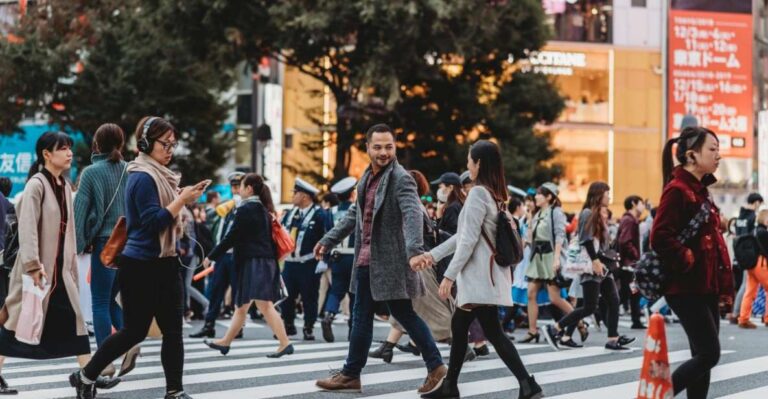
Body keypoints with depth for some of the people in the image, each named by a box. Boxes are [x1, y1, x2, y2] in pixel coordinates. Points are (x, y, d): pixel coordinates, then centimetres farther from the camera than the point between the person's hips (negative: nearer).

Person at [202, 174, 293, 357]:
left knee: (265, 305, -15)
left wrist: (211, 257, -4)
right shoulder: (263, 210, 16)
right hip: (266, 261, 9)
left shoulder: (245, 209, -10)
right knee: (241, 306, 17)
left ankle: (285, 343, -22)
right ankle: (225, 342, 27)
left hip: (254, 263, -9)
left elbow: (231, 237, -12)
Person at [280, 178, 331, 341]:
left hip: (309, 265, -6)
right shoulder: (291, 213, 12)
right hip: (289, 262, 6)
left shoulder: (319, 214, -9)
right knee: (286, 297, 7)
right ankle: (288, 325, 19)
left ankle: (309, 328, 8)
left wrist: (323, 260, -17)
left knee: (309, 298, 1)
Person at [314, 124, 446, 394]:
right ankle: (351, 374, 19)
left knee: (403, 313, -2)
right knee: (361, 317, 12)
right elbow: (356, 214, 24)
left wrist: (414, 250, -44)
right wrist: (329, 240, 22)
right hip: (366, 260, 9)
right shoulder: (368, 178, 12)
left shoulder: (401, 179, -14)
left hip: (390, 262, -9)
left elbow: (412, 215, -29)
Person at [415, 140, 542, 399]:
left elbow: (469, 240, -19)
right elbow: (462, 235, 18)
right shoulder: (496, 195, 14)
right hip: (484, 275, 10)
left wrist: (449, 276, -17)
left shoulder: (478, 193, -14)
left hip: (481, 277, -10)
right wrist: (433, 255, 19)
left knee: (493, 332, -9)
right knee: (458, 326, 16)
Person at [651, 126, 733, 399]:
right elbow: (660, 238, -24)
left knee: (703, 356, 8)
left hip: (706, 287, 9)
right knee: (709, 354, -11)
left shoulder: (700, 190, 16)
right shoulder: (677, 190, -14)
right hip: (687, 288, -9)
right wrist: (688, 262, -19)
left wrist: (724, 285, 17)